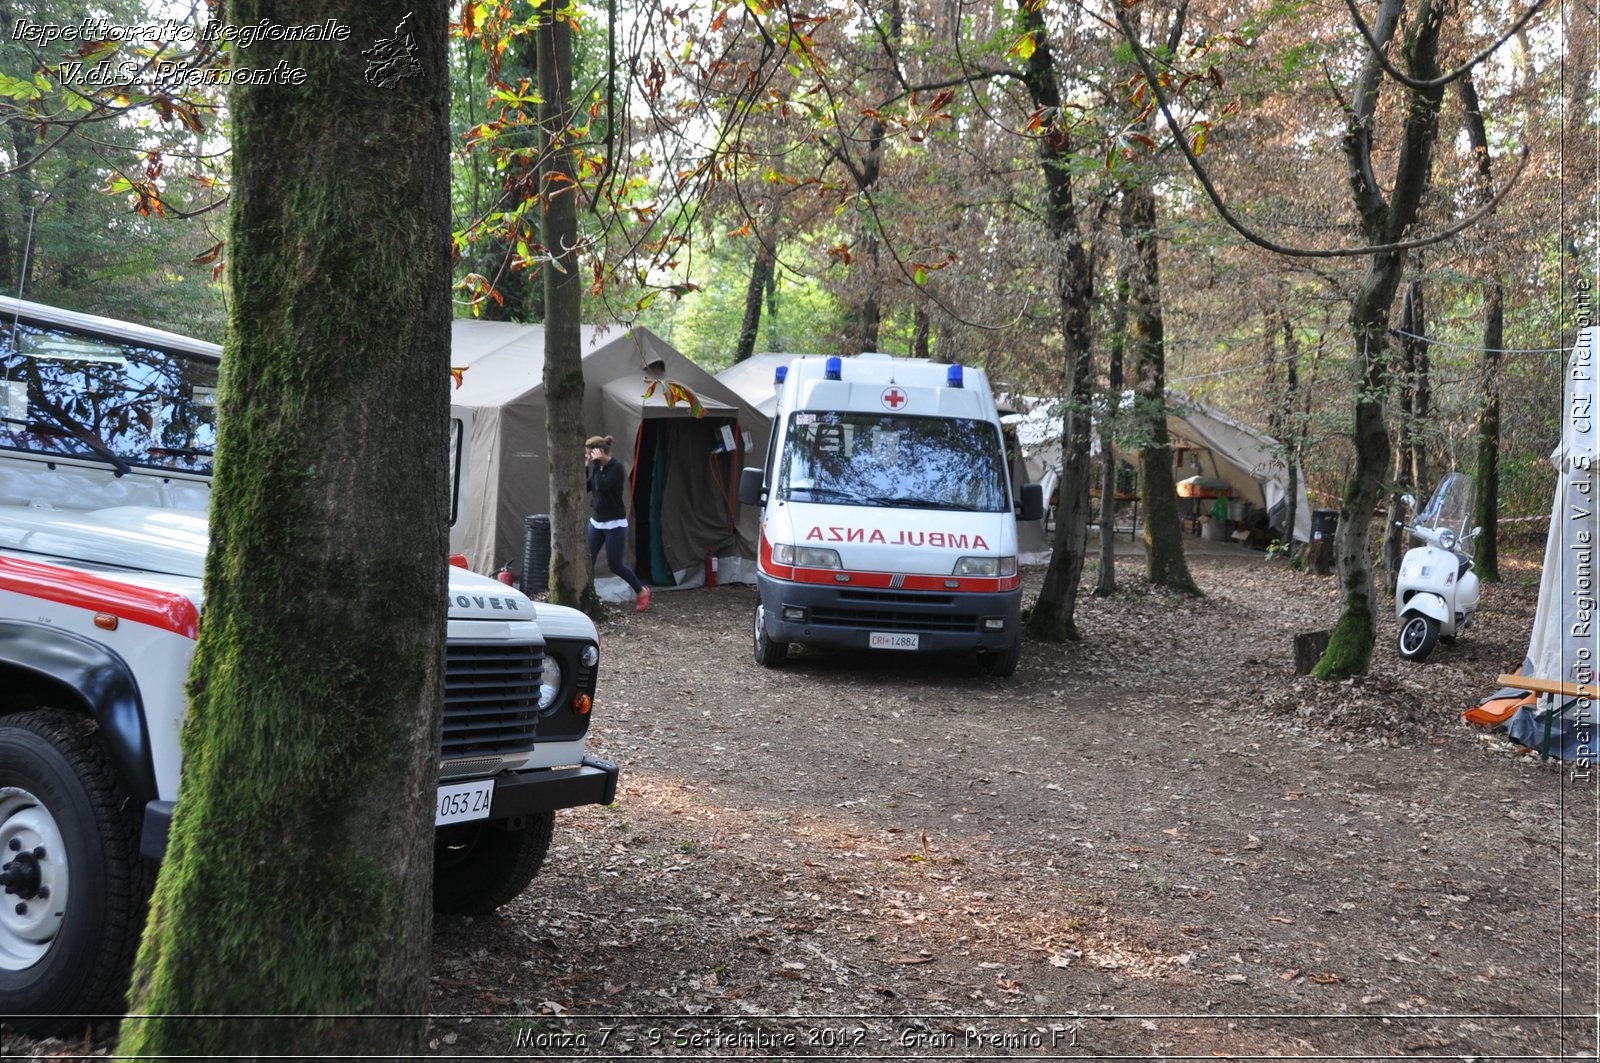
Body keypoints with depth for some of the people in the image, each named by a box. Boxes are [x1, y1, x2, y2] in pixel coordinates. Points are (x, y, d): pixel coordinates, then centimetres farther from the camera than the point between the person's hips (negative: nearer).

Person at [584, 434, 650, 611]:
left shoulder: (617, 468, -15)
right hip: (596, 522, 7)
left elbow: (602, 486, -28)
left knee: (615, 564, -2)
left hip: (615, 524, -7)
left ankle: (642, 592, 18)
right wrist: (585, 466, 1)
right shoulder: (598, 468, 7)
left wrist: (597, 463, -20)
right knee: (587, 561, -1)